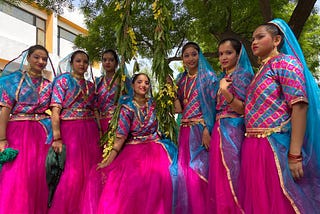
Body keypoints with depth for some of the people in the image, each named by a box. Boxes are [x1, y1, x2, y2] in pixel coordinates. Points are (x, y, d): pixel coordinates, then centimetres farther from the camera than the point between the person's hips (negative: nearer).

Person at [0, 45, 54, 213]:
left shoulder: (48, 85, 12)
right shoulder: (14, 79, 3)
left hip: (42, 135, 3)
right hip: (17, 132, -2)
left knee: (37, 177, 4)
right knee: (14, 177, -5)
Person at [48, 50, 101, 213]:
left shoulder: (90, 85, 15)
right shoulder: (63, 80, 0)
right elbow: (55, 110, -8)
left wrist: (99, 133, 7)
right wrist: (57, 137, -17)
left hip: (91, 130, 5)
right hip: (70, 129, -5)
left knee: (90, 170, 6)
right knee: (73, 172, -6)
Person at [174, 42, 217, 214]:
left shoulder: (208, 76, -1)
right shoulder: (181, 79, 16)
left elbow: (212, 104, -10)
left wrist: (207, 130, -19)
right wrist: (176, 102, 0)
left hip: (201, 129, -6)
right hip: (185, 129, 6)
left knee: (199, 170, -4)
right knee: (184, 171, 8)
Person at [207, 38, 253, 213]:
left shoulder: (243, 74, -3)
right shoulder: (223, 77, 19)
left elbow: (244, 109, -14)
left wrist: (225, 91, -26)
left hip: (233, 131, -7)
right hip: (219, 130, 8)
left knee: (231, 178, -5)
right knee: (219, 178, 8)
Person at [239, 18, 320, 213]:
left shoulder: (285, 62, -4)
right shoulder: (262, 70, 21)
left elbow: (299, 106, -16)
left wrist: (294, 154, -23)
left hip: (275, 146, -8)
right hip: (253, 147, 8)